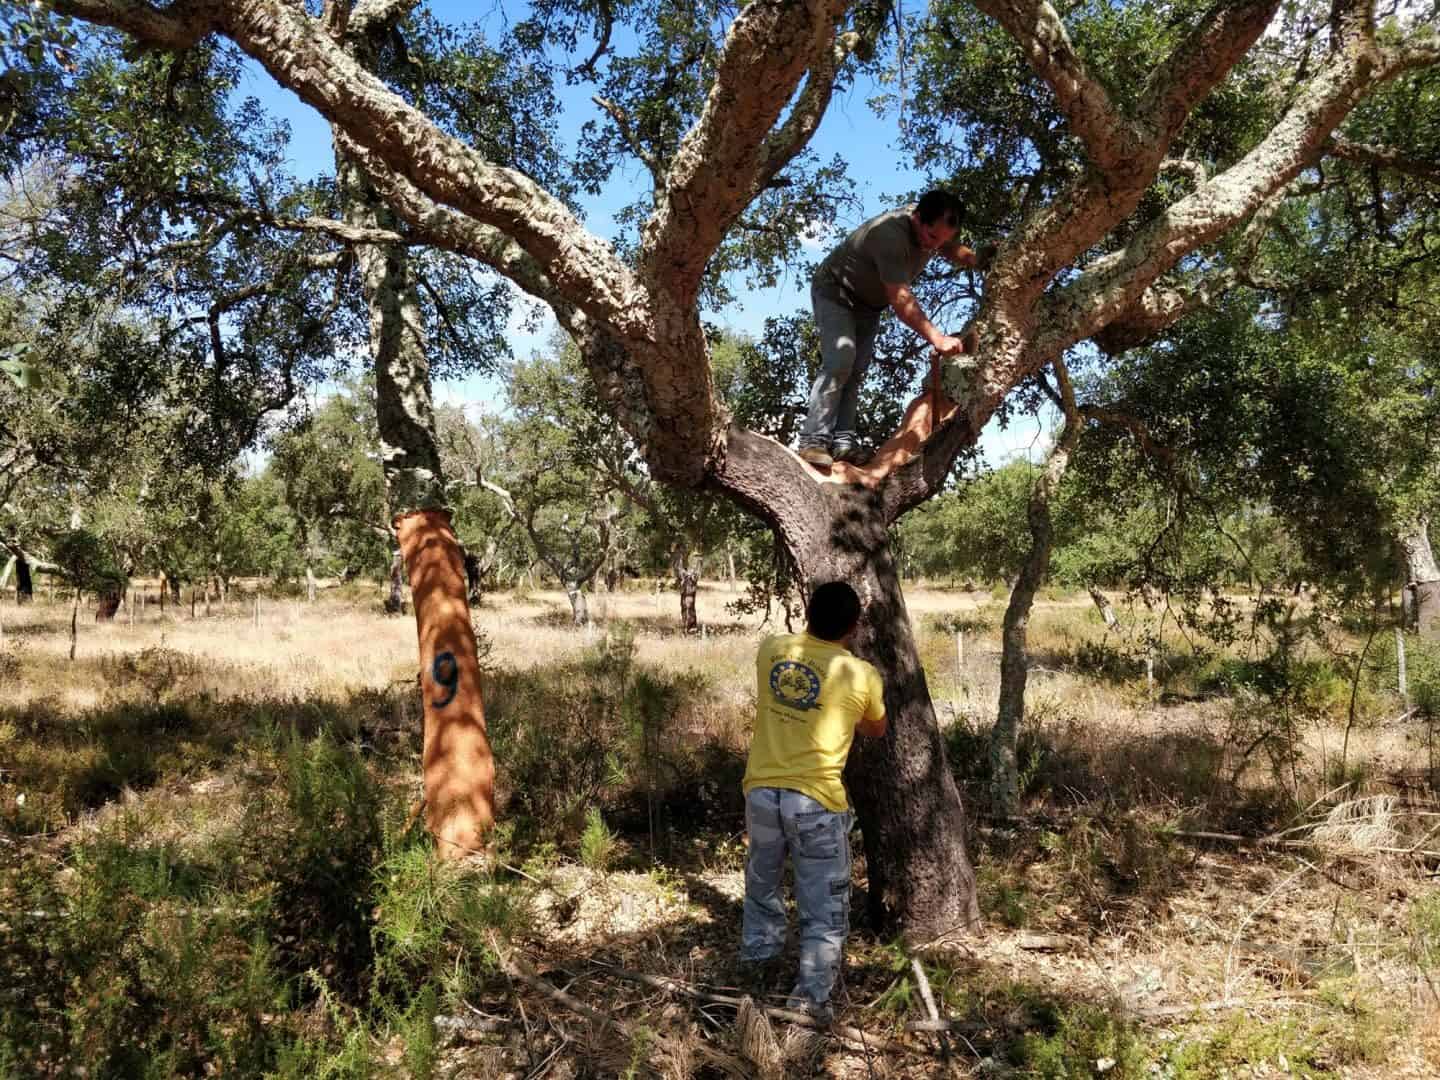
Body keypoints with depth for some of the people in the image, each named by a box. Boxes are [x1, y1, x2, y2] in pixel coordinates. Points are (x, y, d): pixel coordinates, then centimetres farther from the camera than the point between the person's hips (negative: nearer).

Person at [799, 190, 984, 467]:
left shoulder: (932, 228, -12)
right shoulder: (890, 234, -37)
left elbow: (954, 250, 10)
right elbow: (900, 300, -43)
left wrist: (981, 260, -11)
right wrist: (937, 338, -49)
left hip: (869, 306, 8)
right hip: (835, 294, -8)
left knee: (855, 371, -2)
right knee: (840, 360, -24)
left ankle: (843, 442, -6)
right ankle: (813, 440, -24)